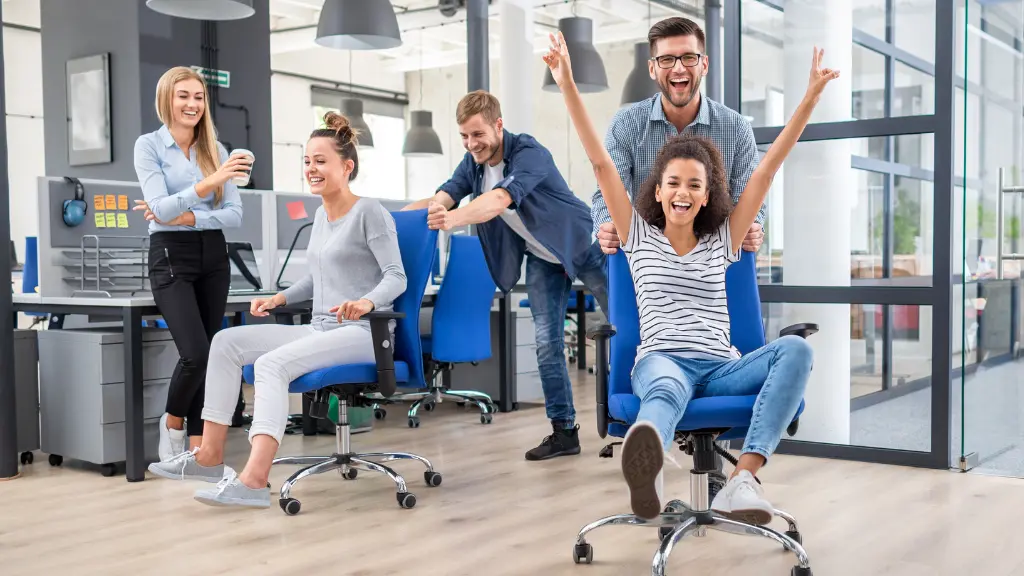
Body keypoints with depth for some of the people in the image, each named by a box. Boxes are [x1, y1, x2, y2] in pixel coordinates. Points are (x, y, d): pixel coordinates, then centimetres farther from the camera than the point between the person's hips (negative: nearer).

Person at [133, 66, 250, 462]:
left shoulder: (216, 150, 9)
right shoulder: (148, 145, -2)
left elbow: (235, 214, 2)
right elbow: (161, 207, -16)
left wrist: (185, 217, -12)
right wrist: (210, 182, -28)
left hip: (213, 255, 4)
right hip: (171, 255, -4)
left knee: (208, 354, 4)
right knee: (195, 353, -15)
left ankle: (198, 446, 12)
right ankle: (172, 423, 13)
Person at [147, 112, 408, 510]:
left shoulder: (369, 213, -7)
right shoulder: (321, 214, 17)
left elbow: (396, 277, -16)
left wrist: (367, 302, -36)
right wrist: (280, 298, 10)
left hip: (361, 333, -8)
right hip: (320, 329, 8)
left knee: (273, 363, -31)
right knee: (227, 341, -5)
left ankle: (254, 480, -42)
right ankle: (210, 454, -4)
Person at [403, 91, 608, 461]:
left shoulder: (529, 153, -30)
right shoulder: (473, 163, -6)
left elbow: (499, 200, -45)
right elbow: (441, 199, -14)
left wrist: (453, 219, -62)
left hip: (583, 245, -6)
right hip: (542, 257, 6)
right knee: (546, 341, 1)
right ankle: (564, 431, 7)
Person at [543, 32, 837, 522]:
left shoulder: (722, 241, 21)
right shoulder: (639, 238, 17)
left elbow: (768, 167, 17)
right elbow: (601, 163, 9)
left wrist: (812, 95, 14)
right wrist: (567, 85, 2)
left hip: (721, 369, 3)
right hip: (660, 362, -3)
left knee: (795, 348, -29)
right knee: (668, 389, -41)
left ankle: (743, 479, -46)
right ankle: (646, 476, -78)